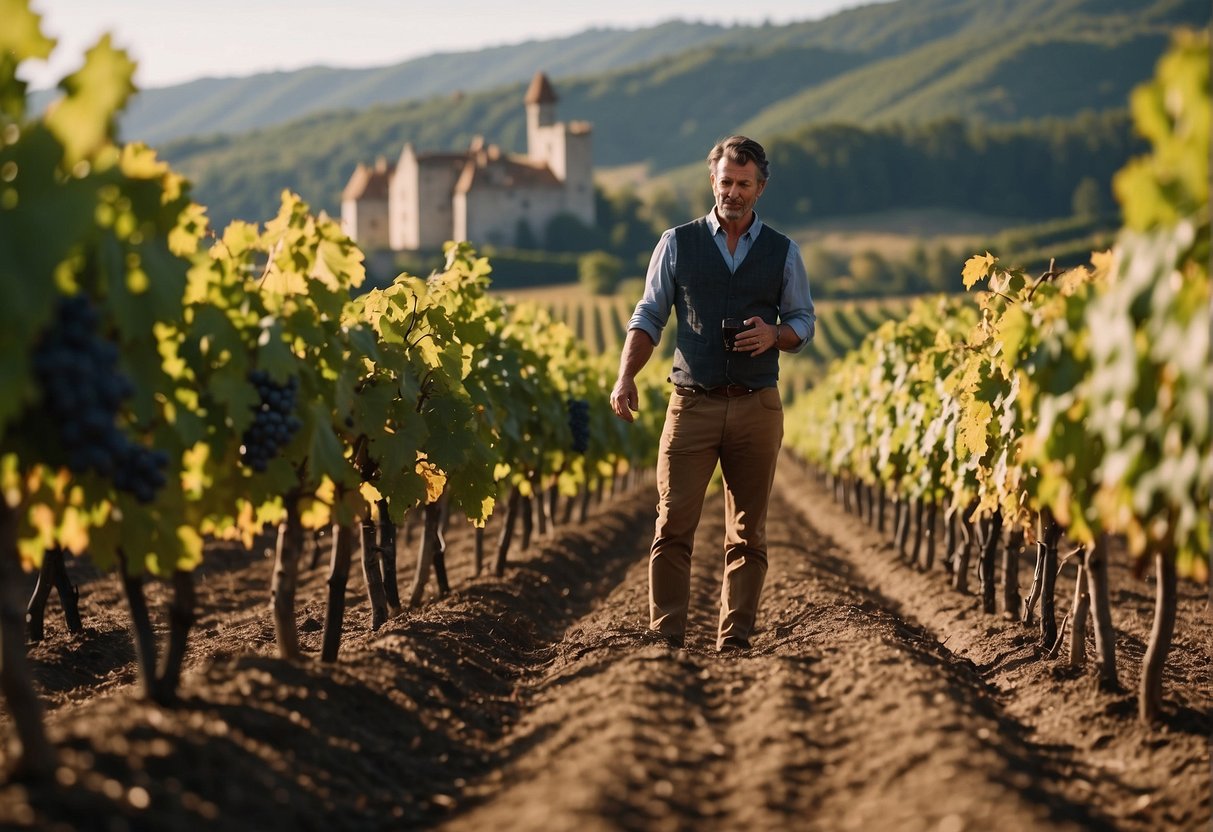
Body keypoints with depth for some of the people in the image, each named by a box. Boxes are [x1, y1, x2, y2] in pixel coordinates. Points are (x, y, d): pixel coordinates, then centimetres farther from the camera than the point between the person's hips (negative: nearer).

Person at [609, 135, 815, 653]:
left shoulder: (783, 253, 9)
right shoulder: (677, 244, 6)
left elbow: (804, 322, 15)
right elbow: (648, 318, 7)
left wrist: (775, 335, -8)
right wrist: (626, 377, -8)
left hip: (756, 408, 1)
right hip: (692, 403, -1)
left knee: (747, 532, 4)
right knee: (673, 525, -7)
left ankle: (735, 639, 9)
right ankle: (666, 638, -5)